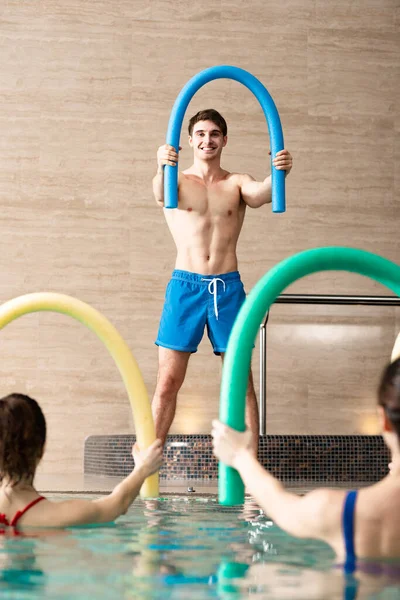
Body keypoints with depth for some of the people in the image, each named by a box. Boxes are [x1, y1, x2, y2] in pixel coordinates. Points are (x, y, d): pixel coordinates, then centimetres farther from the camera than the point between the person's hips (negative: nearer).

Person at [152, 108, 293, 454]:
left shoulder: (237, 183, 9)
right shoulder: (179, 182, 6)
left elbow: (260, 195, -13)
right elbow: (161, 194, -18)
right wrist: (162, 169, -41)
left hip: (228, 288, 1)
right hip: (185, 286, -1)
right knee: (167, 384, -1)